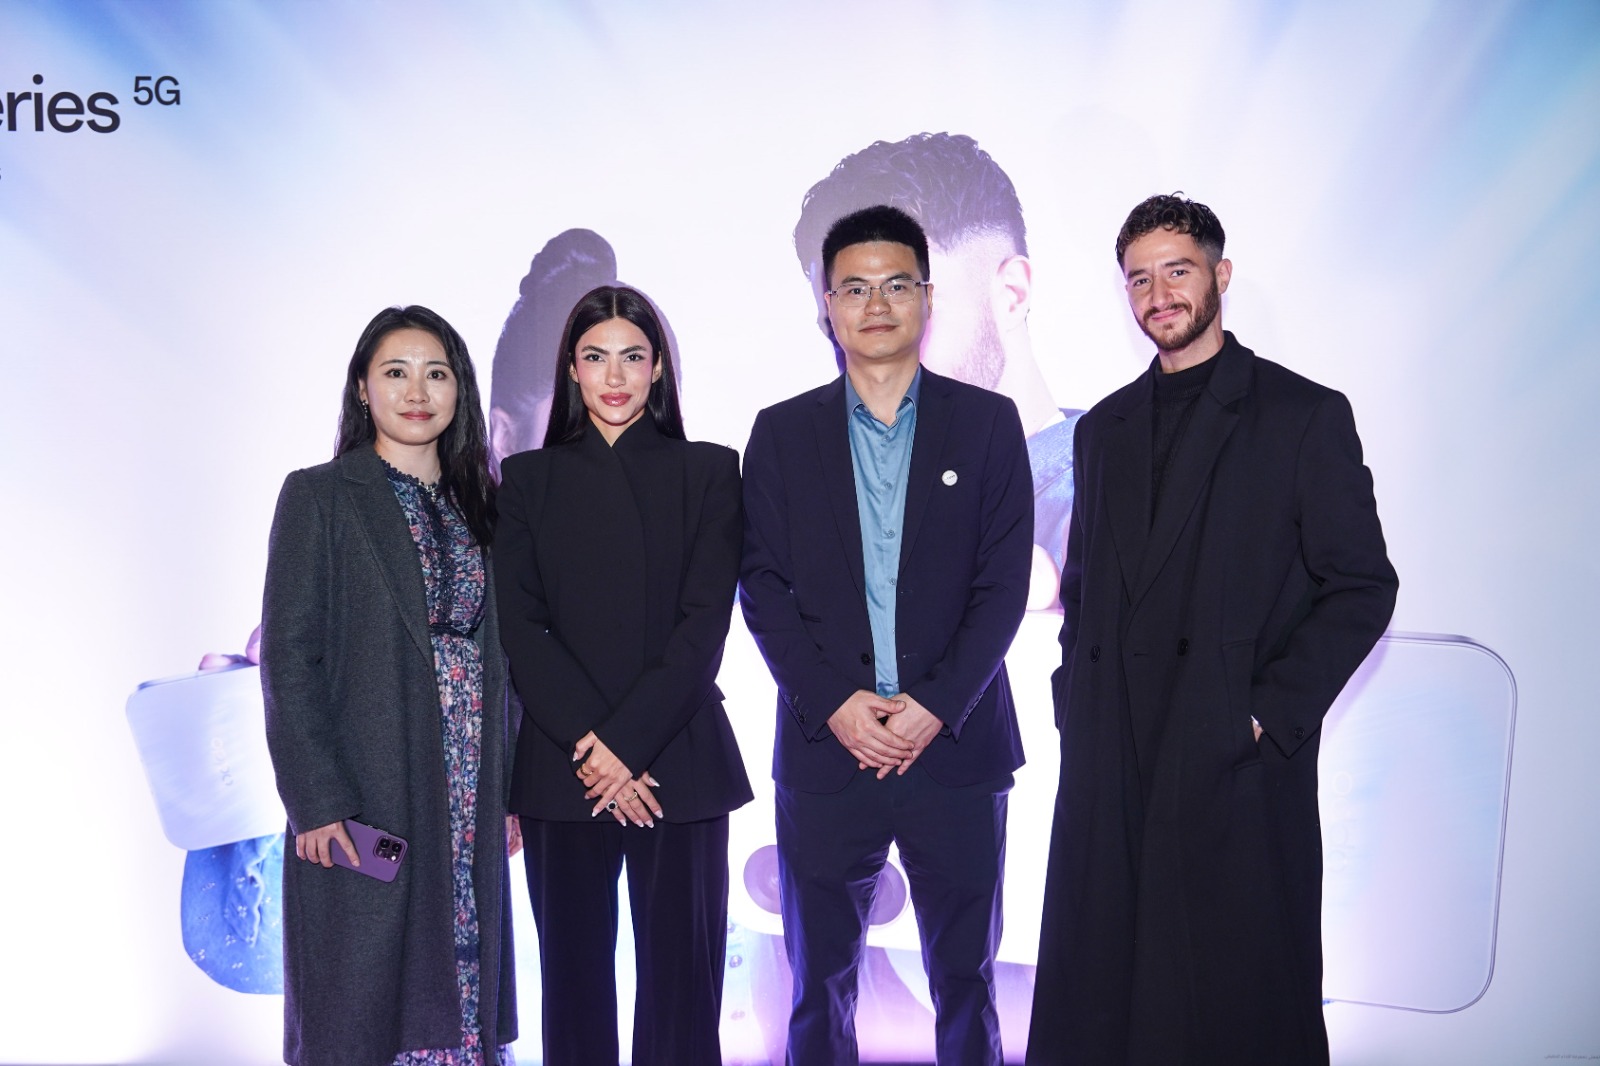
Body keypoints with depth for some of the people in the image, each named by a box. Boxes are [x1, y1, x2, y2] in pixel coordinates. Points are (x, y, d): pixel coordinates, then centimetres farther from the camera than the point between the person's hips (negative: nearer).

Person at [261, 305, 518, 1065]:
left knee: (459, 984, 9)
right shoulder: (318, 496, -3)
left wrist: (506, 790, 7)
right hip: (367, 802, -4)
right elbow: (288, 657, -8)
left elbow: (492, 654, 11)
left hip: (469, 802, 5)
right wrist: (317, 802, -14)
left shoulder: (474, 504, 12)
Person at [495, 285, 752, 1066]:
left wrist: (626, 741, -12)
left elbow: (704, 623, -3)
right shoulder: (529, 478, 9)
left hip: (677, 760, -1)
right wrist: (588, 745, -11)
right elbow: (520, 627, 1)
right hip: (562, 765, 1)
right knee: (574, 972, 7)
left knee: (680, 972, 2)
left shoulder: (708, 472, 5)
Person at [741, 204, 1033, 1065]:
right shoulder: (782, 433, 7)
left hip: (956, 743, 0)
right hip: (825, 743, 1)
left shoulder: (987, 423, 5)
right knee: (819, 980, 10)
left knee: (965, 978, 9)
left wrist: (935, 705, -10)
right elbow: (763, 585, 1)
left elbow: (1004, 582, -1)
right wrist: (834, 704, -10)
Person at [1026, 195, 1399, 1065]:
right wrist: (1076, 693, 7)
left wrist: (1272, 712, -11)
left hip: (1240, 765, -4)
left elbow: (1361, 587, -3)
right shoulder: (1103, 428, 17)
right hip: (1111, 762, 4)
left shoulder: (1305, 415, 1)